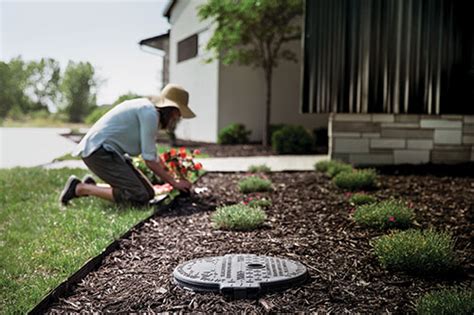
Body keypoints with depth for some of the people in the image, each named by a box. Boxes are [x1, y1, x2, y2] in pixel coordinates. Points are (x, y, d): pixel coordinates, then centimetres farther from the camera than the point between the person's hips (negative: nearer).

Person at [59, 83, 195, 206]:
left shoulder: (147, 108, 14)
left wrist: (173, 179, 15)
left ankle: (90, 185, 11)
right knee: (139, 196, -19)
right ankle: (79, 188, -10)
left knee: (148, 193, 4)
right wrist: (174, 183, -7)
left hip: (109, 151, 10)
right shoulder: (150, 113, -16)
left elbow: (154, 157, 19)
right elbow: (150, 160, -16)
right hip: (98, 150, -10)